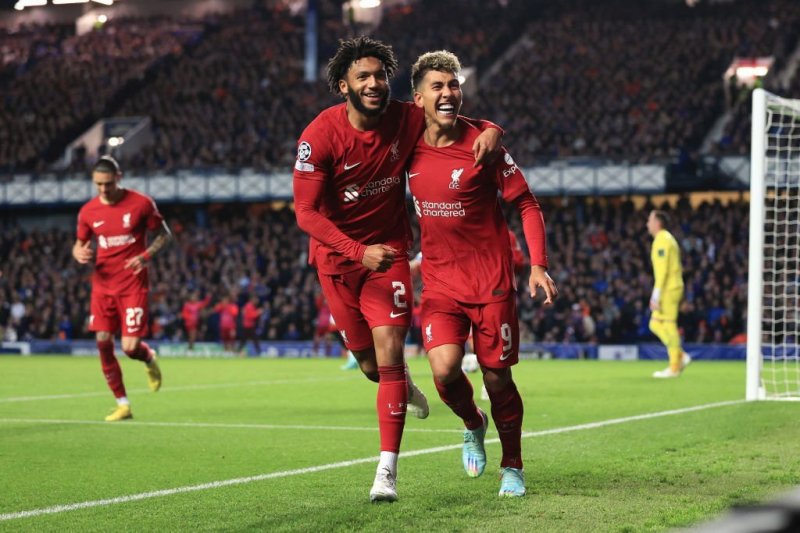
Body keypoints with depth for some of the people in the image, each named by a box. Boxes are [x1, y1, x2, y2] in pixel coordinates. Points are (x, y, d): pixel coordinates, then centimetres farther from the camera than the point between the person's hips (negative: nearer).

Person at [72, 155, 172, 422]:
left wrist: (146, 256, -15)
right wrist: (79, 253, -11)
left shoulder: (141, 204, -7)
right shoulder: (88, 211, 2)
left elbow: (164, 234, 3)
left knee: (131, 347, -12)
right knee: (103, 342, -3)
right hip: (103, 285, 4)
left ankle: (149, 360, 27)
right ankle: (123, 405, 9)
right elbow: (79, 244, 14)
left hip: (133, 284, -4)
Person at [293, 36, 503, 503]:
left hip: (390, 250, 1)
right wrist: (359, 251, -32)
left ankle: (387, 471, -11)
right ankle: (405, 387, 48)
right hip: (337, 255, 0)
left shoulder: (407, 120, -11)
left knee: (389, 353, -14)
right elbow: (305, 212, -21)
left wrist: (491, 131, -21)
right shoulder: (321, 136, -19)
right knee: (371, 365, 9)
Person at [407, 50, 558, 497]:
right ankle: (473, 425, 16)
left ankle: (513, 467, 25)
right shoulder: (412, 148, 0)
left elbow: (527, 204, -5)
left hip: (492, 281, -2)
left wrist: (539, 266, -14)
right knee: (445, 368, -18)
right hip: (439, 281, 2)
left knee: (498, 378, 2)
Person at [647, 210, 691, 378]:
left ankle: (674, 367, -5)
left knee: (669, 326, -7)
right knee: (655, 324, 11)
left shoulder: (662, 240, -11)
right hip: (673, 288, 10)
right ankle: (681, 356, 8)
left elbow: (662, 270, -18)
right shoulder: (667, 239, 19)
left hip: (668, 289, -10)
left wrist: (656, 295, -19)